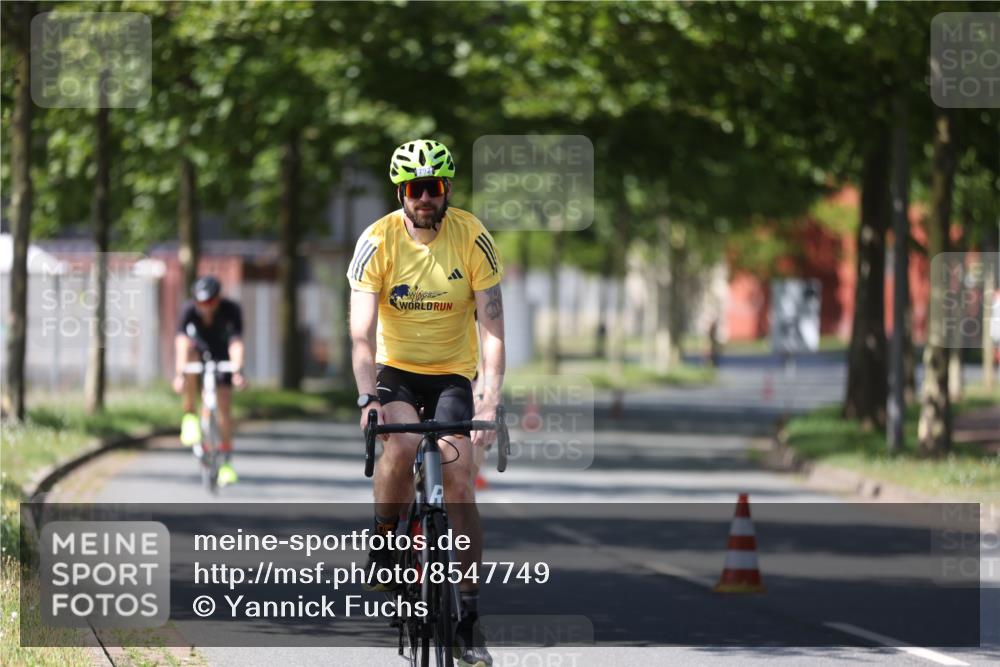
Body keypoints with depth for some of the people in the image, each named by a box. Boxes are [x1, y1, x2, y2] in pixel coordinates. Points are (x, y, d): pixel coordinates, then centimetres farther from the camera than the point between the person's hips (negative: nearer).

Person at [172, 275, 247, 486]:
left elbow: (236, 342, -39)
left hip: (221, 355, 0)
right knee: (190, 352, -36)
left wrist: (237, 371, -54)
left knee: (224, 405, -10)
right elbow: (181, 341, -39)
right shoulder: (189, 310, -29)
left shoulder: (231, 310, -29)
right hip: (199, 352, 0)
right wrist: (180, 373, -52)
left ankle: (226, 462, 2)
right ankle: (189, 417, -25)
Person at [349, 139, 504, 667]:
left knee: (460, 485, -12)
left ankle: (469, 618, -5)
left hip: (453, 375, 1)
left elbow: (492, 326, -17)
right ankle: (385, 545, -7)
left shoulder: (473, 238, -15)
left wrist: (489, 398, -30)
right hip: (394, 370, -1)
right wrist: (368, 396, -36)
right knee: (401, 446, -32)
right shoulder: (378, 242, -16)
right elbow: (362, 331, -20)